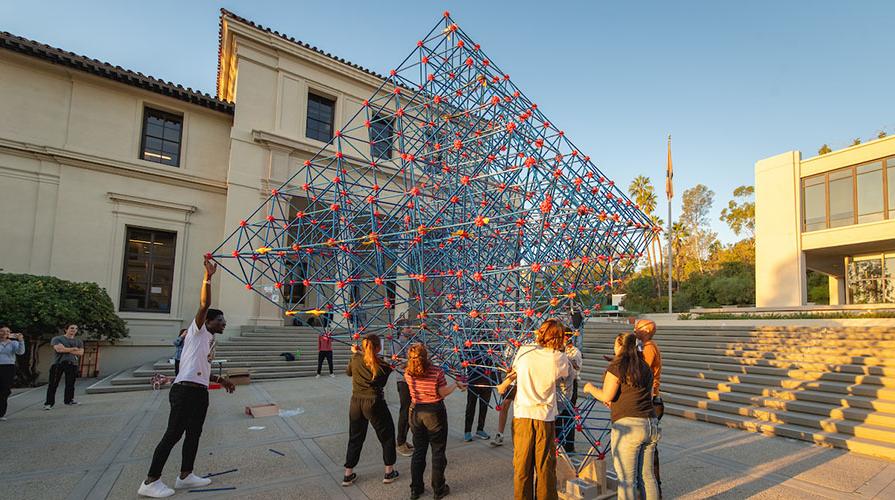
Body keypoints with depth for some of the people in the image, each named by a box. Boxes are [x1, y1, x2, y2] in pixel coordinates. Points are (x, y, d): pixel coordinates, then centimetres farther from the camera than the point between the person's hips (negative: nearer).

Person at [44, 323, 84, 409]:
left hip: (72, 364, 3)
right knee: (53, 384, -4)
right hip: (58, 363, -3)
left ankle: (69, 400, 16)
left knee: (70, 383, 4)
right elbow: (59, 349, -10)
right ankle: (49, 403, 1)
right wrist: (73, 349, -1)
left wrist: (65, 350, -4)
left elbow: (80, 352, 3)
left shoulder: (79, 341, 18)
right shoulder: (57, 339, 7)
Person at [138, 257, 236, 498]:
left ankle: (185, 475, 23)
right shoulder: (197, 330, -2)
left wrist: (220, 380, 26)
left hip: (200, 390, 9)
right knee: (173, 434, -4)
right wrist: (208, 277, -24)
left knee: (194, 433, 13)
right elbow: (204, 305, -18)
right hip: (186, 389, -9)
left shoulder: (210, 340, 21)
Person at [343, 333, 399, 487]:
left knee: (355, 438, 19)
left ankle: (348, 474, 26)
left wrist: (355, 353, 23)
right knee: (387, 436, 16)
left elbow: (349, 372, 15)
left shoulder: (355, 360, -6)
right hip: (375, 403, -4)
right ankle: (389, 472, 25)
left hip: (356, 403, 4)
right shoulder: (383, 366, -15)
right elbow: (382, 383, 1)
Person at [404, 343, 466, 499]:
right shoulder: (437, 372, -20)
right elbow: (443, 393, -11)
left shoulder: (408, 373, -9)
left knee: (418, 451, 17)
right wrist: (456, 384, 5)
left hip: (416, 412, 4)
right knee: (438, 452, 12)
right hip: (435, 412, -4)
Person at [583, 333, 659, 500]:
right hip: (651, 425, 7)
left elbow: (606, 396, -11)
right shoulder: (645, 367, 14)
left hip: (628, 425, -7)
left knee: (626, 480, 1)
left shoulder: (617, 366, -7)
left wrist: (590, 388, 9)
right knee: (647, 476, 16)